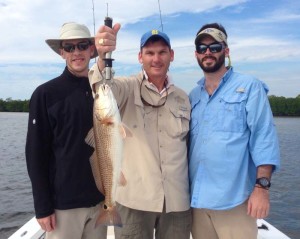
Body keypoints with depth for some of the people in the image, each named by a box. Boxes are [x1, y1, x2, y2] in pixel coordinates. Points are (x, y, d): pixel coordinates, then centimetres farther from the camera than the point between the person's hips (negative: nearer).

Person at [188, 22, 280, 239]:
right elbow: (186, 142, 14)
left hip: (233, 199, -4)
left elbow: (264, 138, -8)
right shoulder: (193, 96, 13)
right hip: (197, 198, 5)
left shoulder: (249, 87, -1)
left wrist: (262, 186, -16)